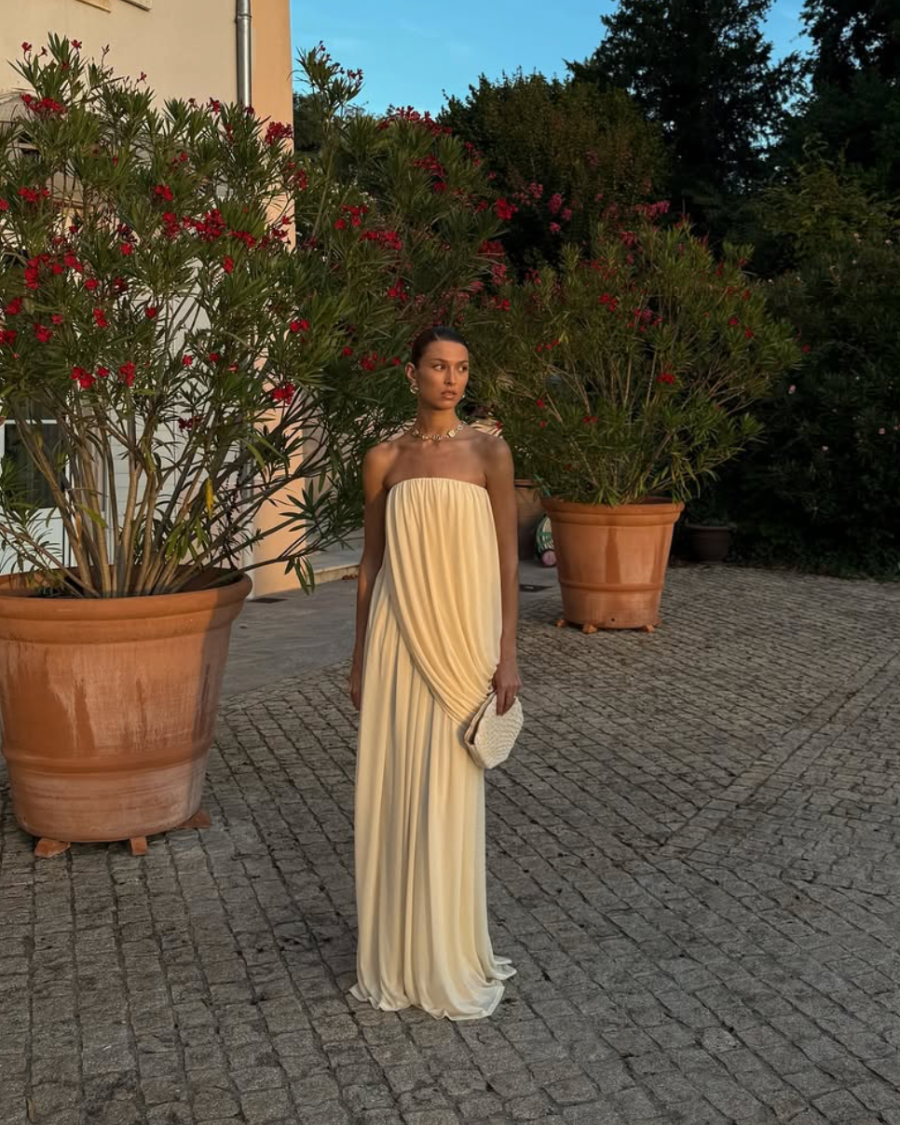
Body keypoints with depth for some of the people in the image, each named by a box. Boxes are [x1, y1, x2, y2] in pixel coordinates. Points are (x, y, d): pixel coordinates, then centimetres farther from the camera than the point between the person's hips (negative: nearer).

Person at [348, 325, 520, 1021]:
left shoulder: (488, 452, -1)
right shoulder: (385, 459, 7)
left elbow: (507, 560, -1)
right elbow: (371, 562, 11)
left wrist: (507, 655, -6)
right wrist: (360, 658, 10)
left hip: (461, 641, -3)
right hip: (397, 639, 3)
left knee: (449, 801, 1)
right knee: (392, 796, 8)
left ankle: (453, 964, 18)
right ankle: (394, 959, 24)